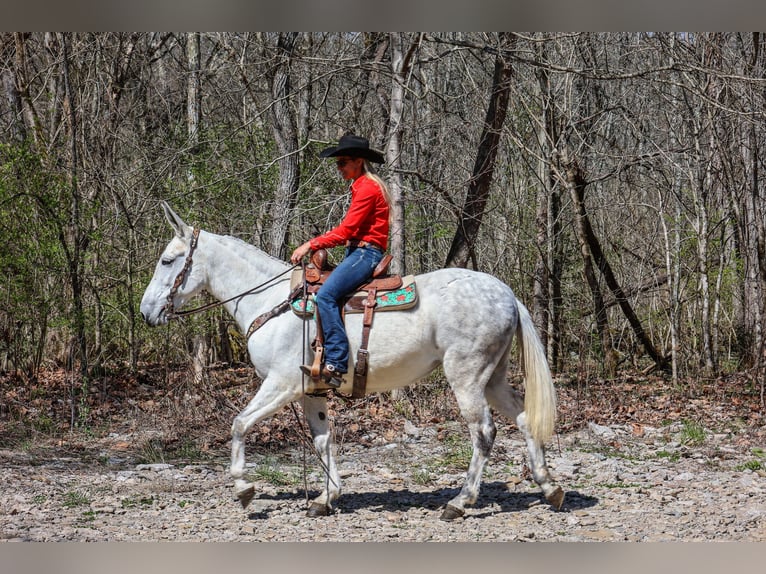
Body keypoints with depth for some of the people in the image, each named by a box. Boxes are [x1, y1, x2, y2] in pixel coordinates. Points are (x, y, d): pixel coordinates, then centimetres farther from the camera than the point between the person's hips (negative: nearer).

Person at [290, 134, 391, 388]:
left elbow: (346, 230, -16)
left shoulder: (367, 187, -11)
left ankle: (336, 363, -31)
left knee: (326, 295, -26)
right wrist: (318, 245, 9)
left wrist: (312, 245, -14)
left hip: (366, 253, -11)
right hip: (357, 252, 11)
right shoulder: (360, 187, 21)